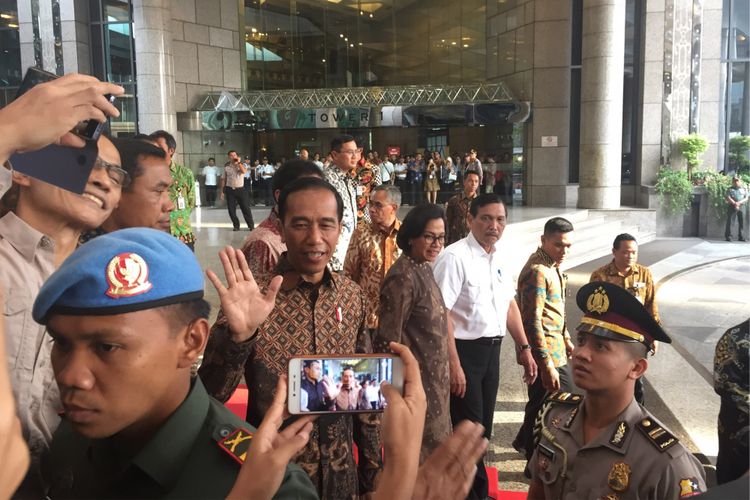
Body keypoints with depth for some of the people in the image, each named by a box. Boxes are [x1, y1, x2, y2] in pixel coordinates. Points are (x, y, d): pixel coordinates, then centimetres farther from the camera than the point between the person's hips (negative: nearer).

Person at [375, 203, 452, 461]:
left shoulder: (424, 269, 6)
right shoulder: (403, 277, -22)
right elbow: (388, 340, -21)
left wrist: (442, 376, 18)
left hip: (433, 379, 9)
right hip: (416, 381, -9)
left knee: (432, 445, 21)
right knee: (419, 449, 6)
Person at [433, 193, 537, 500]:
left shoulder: (500, 256, 6)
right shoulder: (455, 257, -19)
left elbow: (509, 304, 15)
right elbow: (441, 313, -22)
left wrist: (524, 348, 12)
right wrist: (454, 364, -24)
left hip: (492, 348, 8)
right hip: (463, 350, -8)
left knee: (483, 426, 20)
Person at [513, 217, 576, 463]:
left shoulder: (553, 267, 10)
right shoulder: (537, 271, -22)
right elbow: (532, 321, -26)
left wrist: (566, 340, 24)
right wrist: (546, 364, -27)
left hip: (554, 345, 10)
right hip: (545, 350, -10)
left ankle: (525, 441, 41)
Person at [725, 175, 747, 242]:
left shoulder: (744, 189, 14)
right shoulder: (730, 189, 8)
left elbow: (746, 199, 5)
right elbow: (728, 198, -5)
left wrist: (739, 202, -13)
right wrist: (735, 203, -18)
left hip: (741, 207, 2)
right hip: (731, 206, -2)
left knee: (741, 222, 0)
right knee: (729, 221, -7)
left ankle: (741, 236, 6)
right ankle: (728, 236, -6)